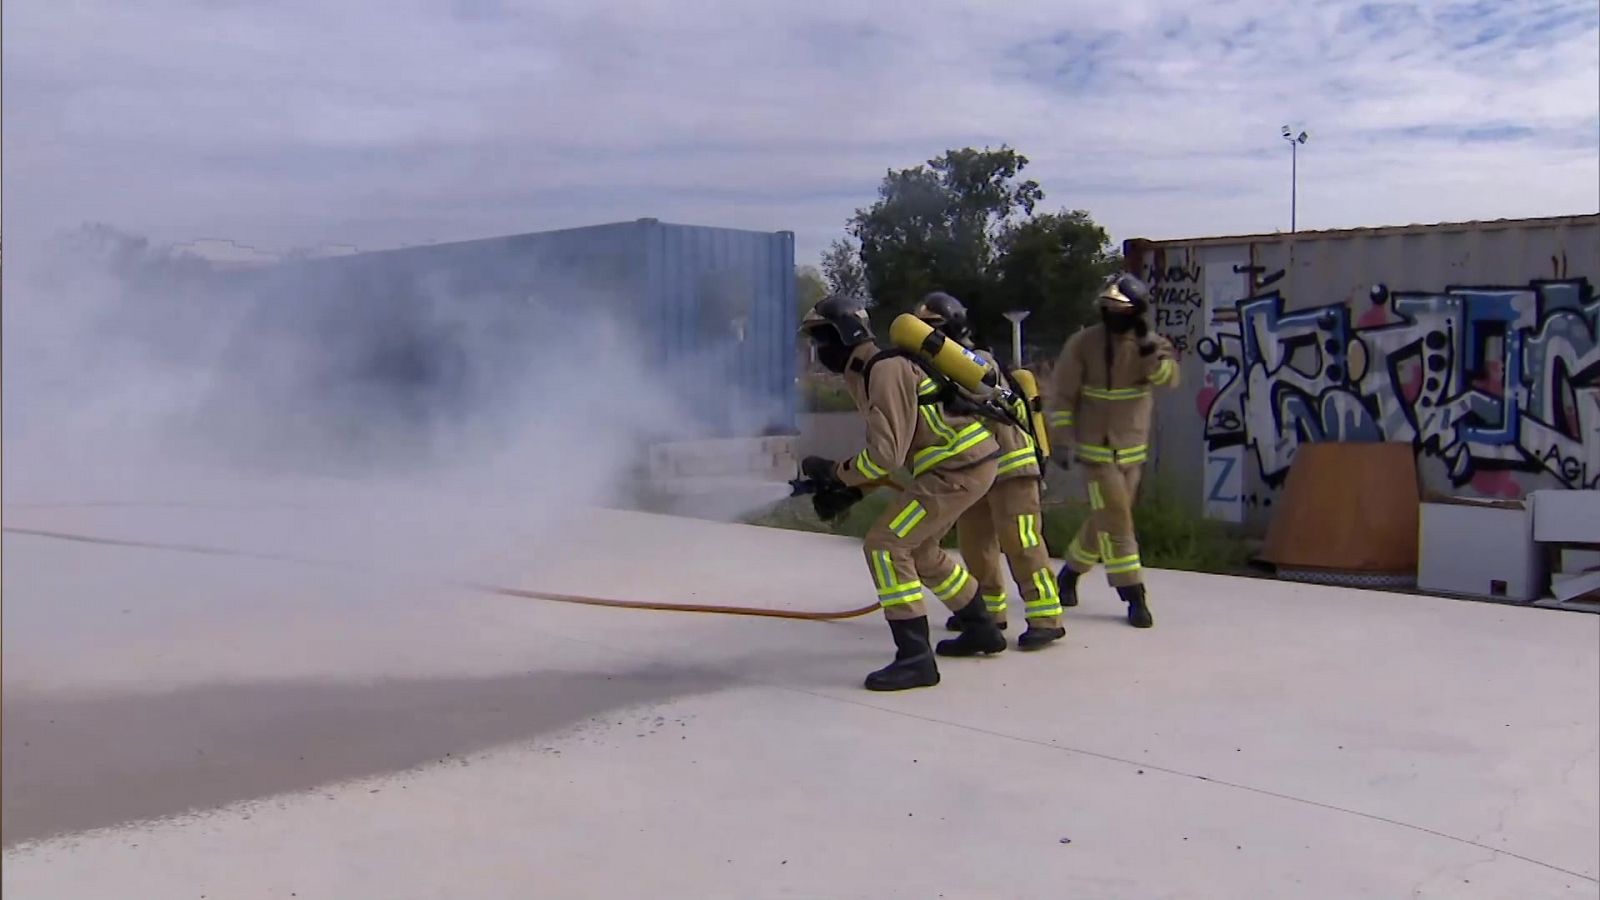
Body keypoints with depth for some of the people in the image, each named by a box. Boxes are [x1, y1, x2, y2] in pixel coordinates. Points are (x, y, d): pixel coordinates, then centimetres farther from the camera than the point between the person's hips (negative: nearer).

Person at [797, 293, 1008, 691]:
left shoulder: (886, 371, -19)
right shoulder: (871, 371, 13)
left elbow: (886, 453, -23)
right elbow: (891, 446, 19)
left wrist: (834, 473, -10)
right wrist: (853, 486, 9)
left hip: (960, 467, -10)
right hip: (963, 461, 10)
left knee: (885, 545, -12)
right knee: (918, 548, 23)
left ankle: (915, 658, -11)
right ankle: (981, 630, 37)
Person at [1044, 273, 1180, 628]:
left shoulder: (1148, 343, 0)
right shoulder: (1082, 343, -9)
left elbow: (1169, 379, -17)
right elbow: (1061, 395, -8)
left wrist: (1149, 352, -32)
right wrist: (1062, 439, -13)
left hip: (1133, 450, 4)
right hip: (1096, 449, -4)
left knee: (1106, 520, 12)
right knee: (1116, 520, -11)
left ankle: (1070, 573, 32)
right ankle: (1134, 596, -5)